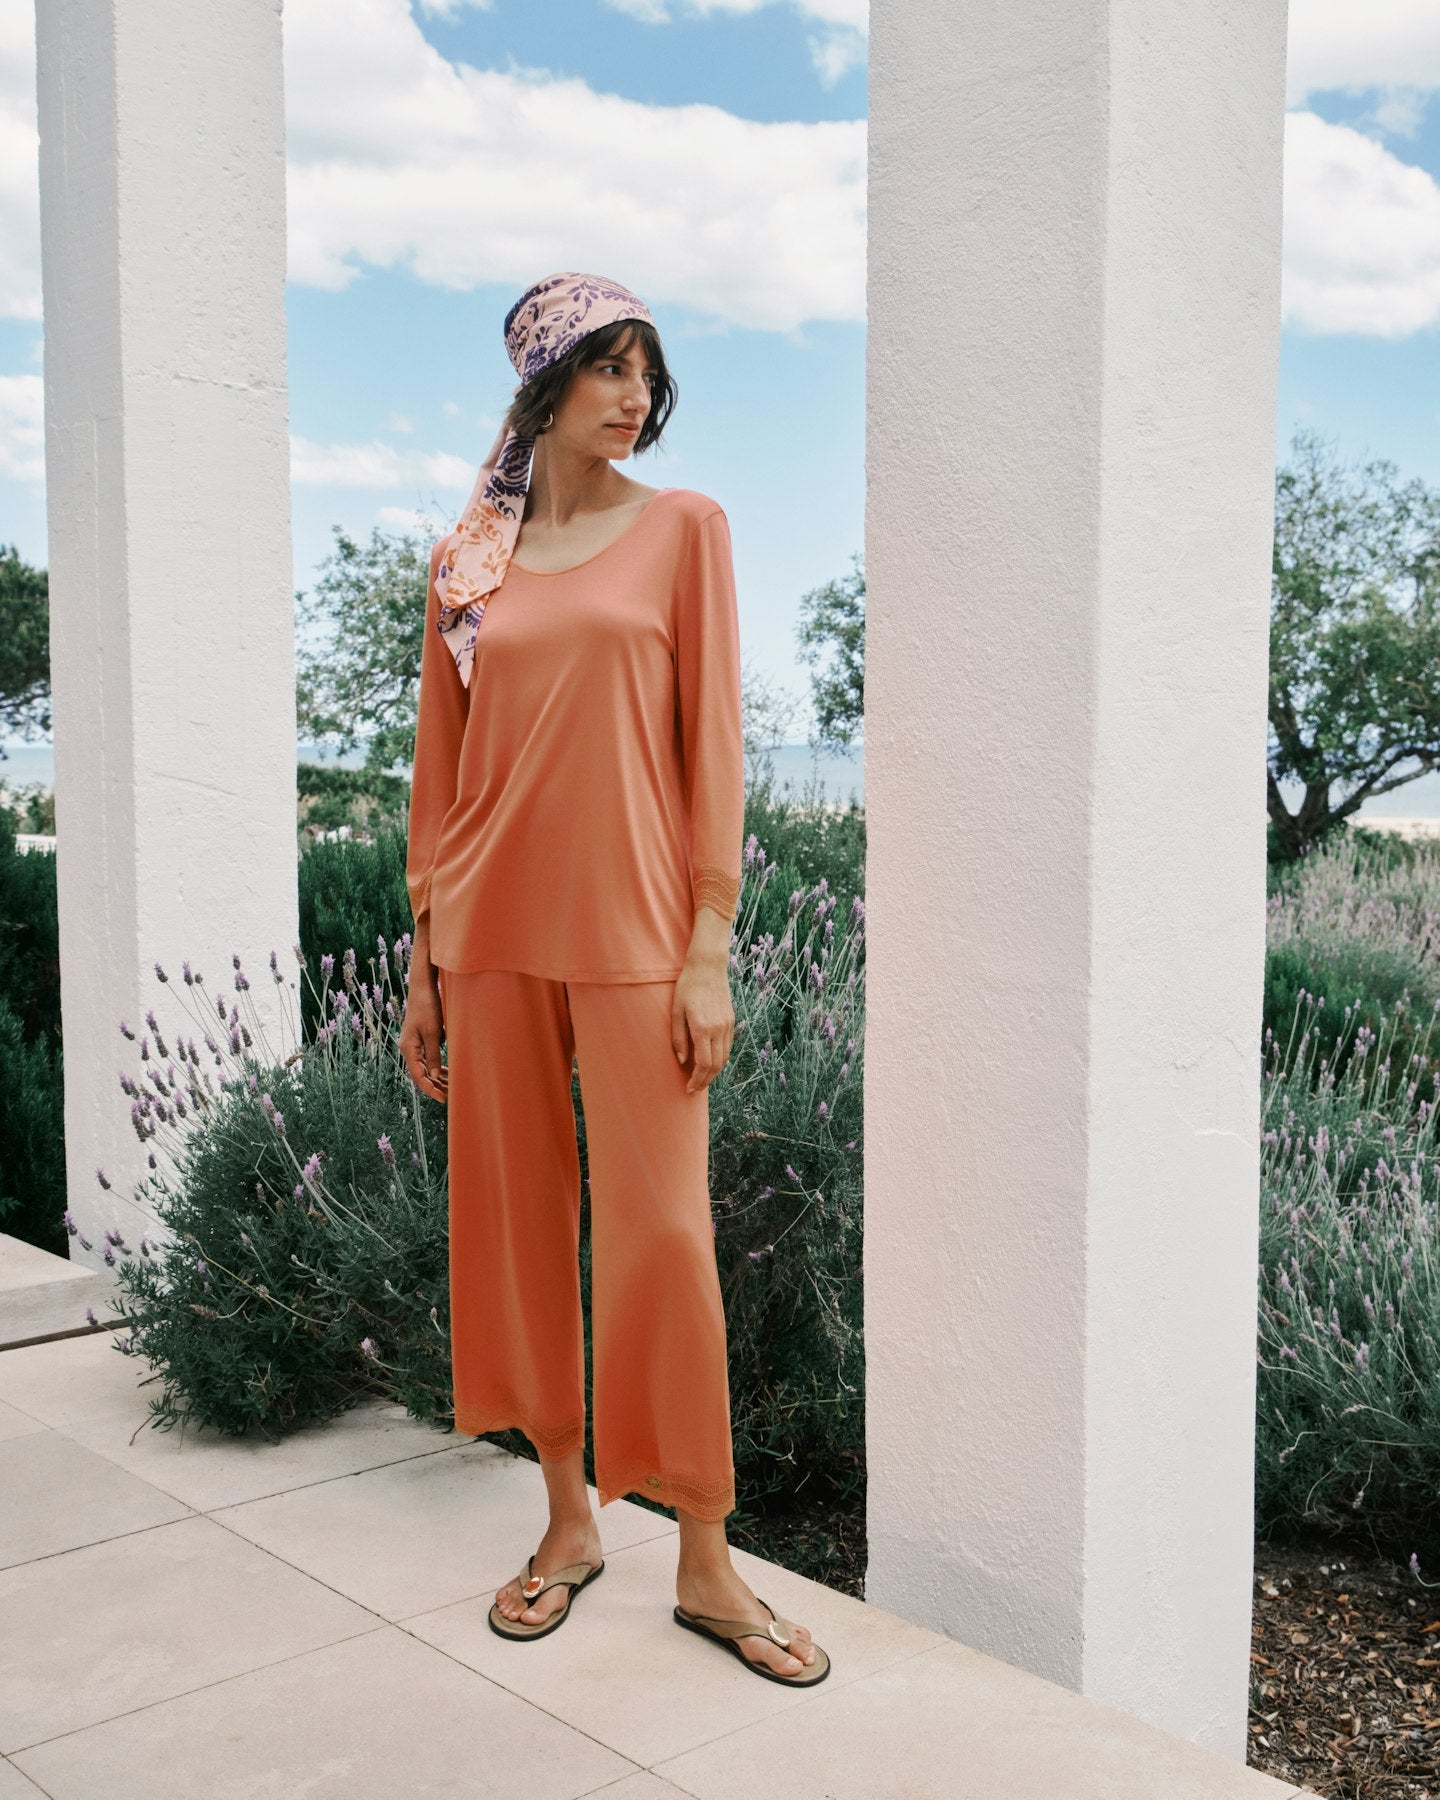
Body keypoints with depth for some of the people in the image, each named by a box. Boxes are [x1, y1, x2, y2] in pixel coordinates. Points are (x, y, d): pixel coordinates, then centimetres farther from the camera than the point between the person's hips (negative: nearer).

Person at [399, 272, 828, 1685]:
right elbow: (439, 768, 11)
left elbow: (712, 737, -2)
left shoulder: (684, 527, 3)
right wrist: (423, 959, 9)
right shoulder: (463, 562, 9)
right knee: (520, 1220, 8)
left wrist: (709, 951, -8)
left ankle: (705, 1564, 11)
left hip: (632, 922, -3)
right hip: (494, 924, 3)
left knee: (661, 1229, -3)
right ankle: (569, 1523, 25)